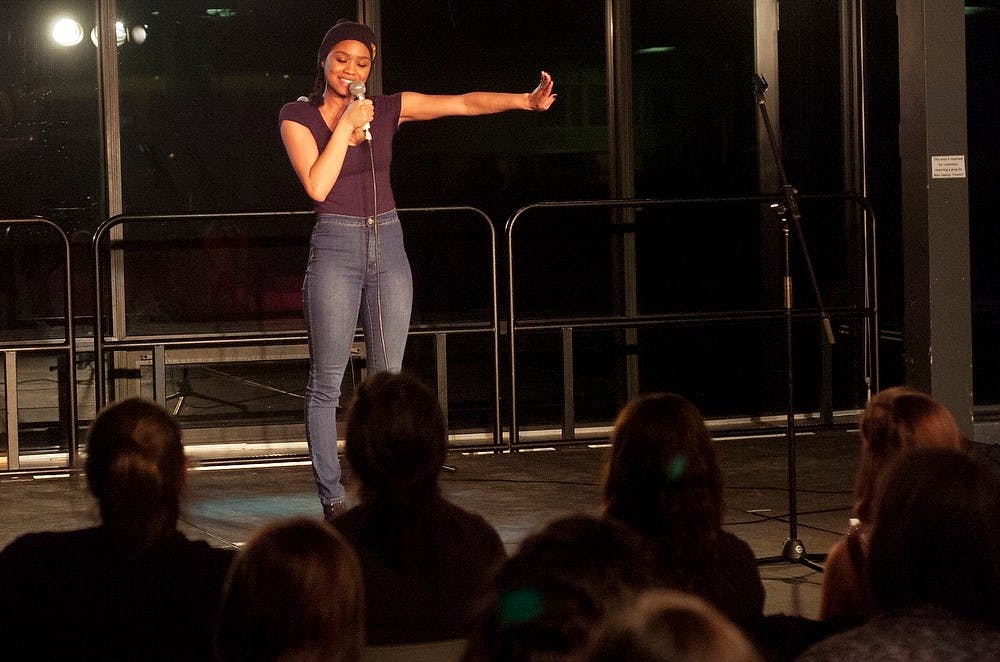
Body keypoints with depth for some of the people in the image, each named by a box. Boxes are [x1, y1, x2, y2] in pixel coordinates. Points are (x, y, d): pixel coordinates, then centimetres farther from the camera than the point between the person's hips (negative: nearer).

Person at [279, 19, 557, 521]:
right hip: (335, 247, -3)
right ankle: (332, 501, 0)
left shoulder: (387, 109, 5)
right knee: (326, 383, -3)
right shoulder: (298, 116, -2)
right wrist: (346, 123, -13)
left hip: (387, 247, 3)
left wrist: (525, 100, -12)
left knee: (387, 380, 4)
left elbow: (465, 103, 0)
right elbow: (317, 187, -14)